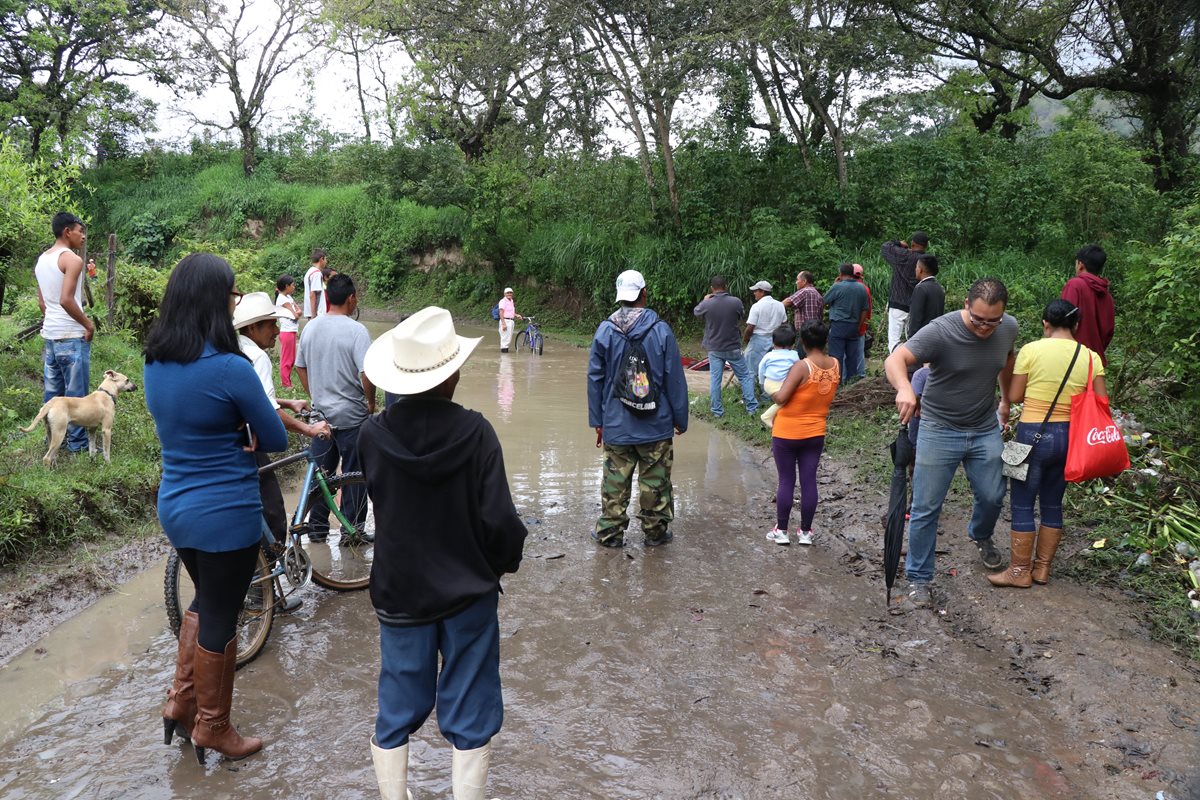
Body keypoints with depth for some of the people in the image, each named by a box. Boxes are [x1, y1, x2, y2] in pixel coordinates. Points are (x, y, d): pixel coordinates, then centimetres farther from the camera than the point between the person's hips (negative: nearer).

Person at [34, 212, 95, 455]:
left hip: (49, 334, 9)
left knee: (52, 389, 14)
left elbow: (41, 302, 17)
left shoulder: (42, 260, 13)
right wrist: (89, 324, -13)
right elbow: (66, 300, -23)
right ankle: (77, 443, 4)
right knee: (76, 391, -1)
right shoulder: (72, 260, -14)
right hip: (72, 336, -8)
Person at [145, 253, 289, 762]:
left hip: (174, 506, 7)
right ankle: (212, 727, 28)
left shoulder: (154, 363, 0)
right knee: (219, 620, 11)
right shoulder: (230, 368, -23)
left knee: (204, 601, 28)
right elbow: (276, 440, -13)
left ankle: (181, 702, 36)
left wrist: (234, 436, -1)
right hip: (225, 515, -7)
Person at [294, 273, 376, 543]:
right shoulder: (356, 330, -17)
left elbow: (300, 367, 12)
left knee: (320, 470, 16)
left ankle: (317, 527, 24)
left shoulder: (311, 327, 3)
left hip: (321, 412, 6)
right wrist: (371, 402, -7)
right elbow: (366, 373, -23)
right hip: (352, 415, -6)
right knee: (353, 474, 6)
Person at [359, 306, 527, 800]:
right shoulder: (475, 432, -19)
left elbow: (379, 503, 3)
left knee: (395, 714, 18)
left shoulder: (373, 435, -12)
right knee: (469, 719, 13)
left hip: (398, 593, 2)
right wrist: (507, 560, 2)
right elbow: (499, 521, -17)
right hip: (469, 592, -2)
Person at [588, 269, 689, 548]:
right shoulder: (661, 330, -8)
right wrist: (680, 419, 5)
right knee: (655, 481, 11)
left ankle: (610, 532, 19)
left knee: (614, 482, 11)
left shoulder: (605, 331, -3)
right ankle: (655, 532, 22)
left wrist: (598, 421, 10)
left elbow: (595, 380, 2)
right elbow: (675, 381, -5)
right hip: (656, 427, -1)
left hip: (616, 427, 1)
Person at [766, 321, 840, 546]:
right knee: (809, 481, 9)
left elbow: (781, 397, -23)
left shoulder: (801, 367, -21)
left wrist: (774, 394, -4)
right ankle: (805, 531, 17)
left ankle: (781, 530, 15)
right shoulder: (835, 365, -3)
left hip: (786, 434, -4)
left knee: (786, 481, 6)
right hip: (816, 434, 4)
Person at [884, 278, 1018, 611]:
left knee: (992, 497, 14)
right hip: (939, 431, -4)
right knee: (926, 509, -2)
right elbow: (895, 359, -38)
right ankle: (918, 580, 11)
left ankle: (981, 536, 49)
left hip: (986, 430, 5)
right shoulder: (941, 331, -24)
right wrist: (905, 388, -59)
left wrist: (1005, 400, 25)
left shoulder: (1008, 328, -5)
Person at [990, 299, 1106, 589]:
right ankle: (1042, 568, 27)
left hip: (1033, 435, -5)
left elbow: (1014, 396, -6)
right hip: (1070, 437, 5)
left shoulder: (1031, 350, -10)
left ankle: (1020, 571, 14)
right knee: (1052, 504, 16)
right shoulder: (1091, 357, -1)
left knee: (1022, 504, 6)